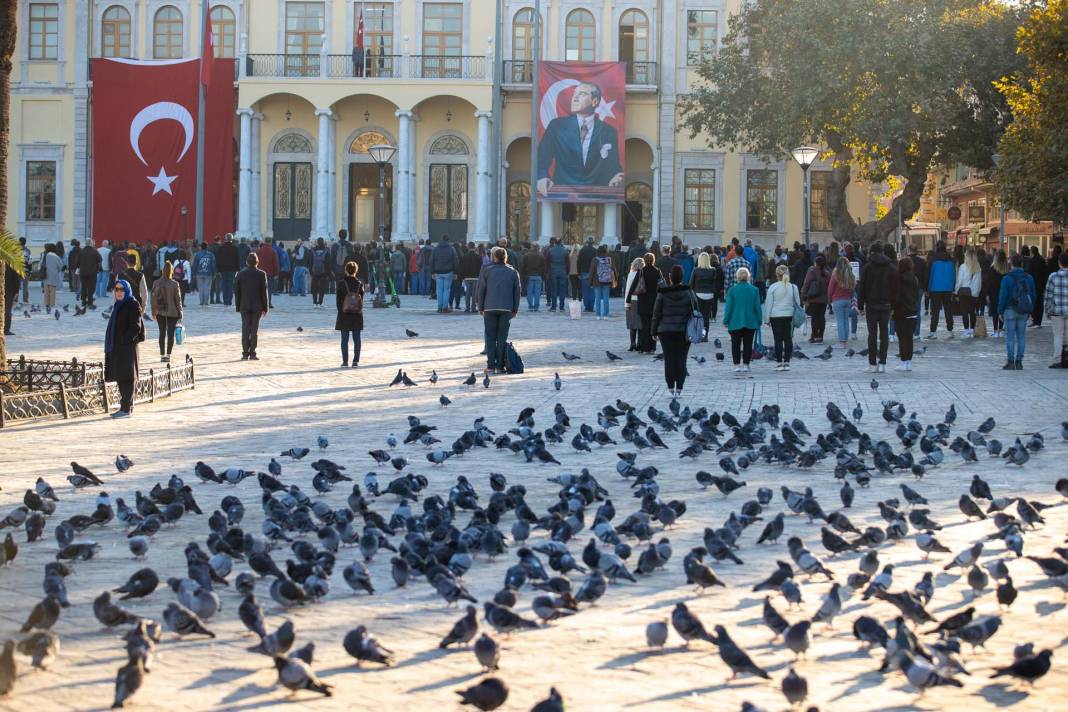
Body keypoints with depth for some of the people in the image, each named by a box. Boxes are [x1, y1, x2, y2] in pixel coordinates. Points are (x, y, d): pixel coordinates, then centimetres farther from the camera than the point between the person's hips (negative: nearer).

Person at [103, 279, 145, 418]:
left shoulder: (133, 305, -9)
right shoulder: (118, 305, 17)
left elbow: (136, 327, -15)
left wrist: (124, 340, -19)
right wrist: (111, 345, 13)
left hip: (128, 347, -9)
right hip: (116, 347, 9)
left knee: (126, 377, -8)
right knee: (120, 378, 10)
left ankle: (126, 408, -7)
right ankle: (125, 406, 16)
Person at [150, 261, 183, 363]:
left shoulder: (156, 283, -4)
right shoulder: (174, 284, -12)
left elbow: (154, 298, 1)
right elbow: (178, 299, -8)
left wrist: (154, 311, 12)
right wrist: (180, 313, 2)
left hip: (160, 312, 3)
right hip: (172, 312, -3)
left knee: (162, 333, 11)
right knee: (170, 333, 3)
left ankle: (162, 355, 13)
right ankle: (168, 355, -3)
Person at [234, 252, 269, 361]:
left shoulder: (241, 274, 0)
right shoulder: (261, 274, -5)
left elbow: (236, 291, 3)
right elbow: (264, 292, -4)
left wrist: (238, 306, 10)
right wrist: (266, 307, 2)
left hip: (244, 307, 1)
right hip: (257, 306, -1)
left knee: (245, 330, 4)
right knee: (254, 330, 1)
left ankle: (245, 353, 2)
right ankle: (252, 353, -1)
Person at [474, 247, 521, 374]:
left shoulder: (487, 270, 3)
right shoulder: (513, 272, 8)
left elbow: (480, 290, 3)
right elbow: (517, 292, 9)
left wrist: (480, 307, 10)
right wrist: (515, 310, 15)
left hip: (490, 308, -1)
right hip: (506, 309, 1)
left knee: (490, 338, 4)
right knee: (502, 338, 5)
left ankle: (491, 366, -1)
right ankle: (500, 366, 0)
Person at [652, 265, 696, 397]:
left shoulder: (662, 293, -6)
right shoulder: (688, 292, -4)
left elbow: (656, 313, -1)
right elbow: (695, 310, 1)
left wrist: (655, 331, 8)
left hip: (666, 331, -1)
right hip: (684, 331, 1)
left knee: (669, 360, 6)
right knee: (681, 360, 5)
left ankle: (671, 388, 4)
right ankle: (679, 389, 3)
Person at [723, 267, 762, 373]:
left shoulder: (732, 290, -8)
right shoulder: (754, 290, -3)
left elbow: (728, 307, -6)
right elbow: (757, 307, 0)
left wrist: (726, 321, 2)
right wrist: (759, 321, 8)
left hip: (735, 322, -1)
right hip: (750, 322, 1)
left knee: (736, 344, 8)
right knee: (748, 344, 8)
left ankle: (737, 365, 5)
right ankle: (746, 365, 7)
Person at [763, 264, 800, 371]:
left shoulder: (773, 287, -5)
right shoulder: (793, 287, 2)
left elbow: (768, 304, -2)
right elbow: (798, 303, 8)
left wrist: (766, 319, 4)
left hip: (776, 316, -2)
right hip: (789, 316, 2)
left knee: (778, 339, 2)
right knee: (788, 339, 8)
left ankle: (779, 362, 1)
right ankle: (786, 362, 8)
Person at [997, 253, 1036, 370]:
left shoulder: (1007, 279, -9)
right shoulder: (1029, 278, 5)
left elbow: (1003, 296, -9)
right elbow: (1032, 295, 9)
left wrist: (1000, 311, 0)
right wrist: (1030, 311, 17)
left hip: (1010, 310, -4)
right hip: (1023, 312, 4)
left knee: (1010, 337, -1)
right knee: (1021, 337, 7)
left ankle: (1010, 362, -3)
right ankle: (1019, 362, 7)